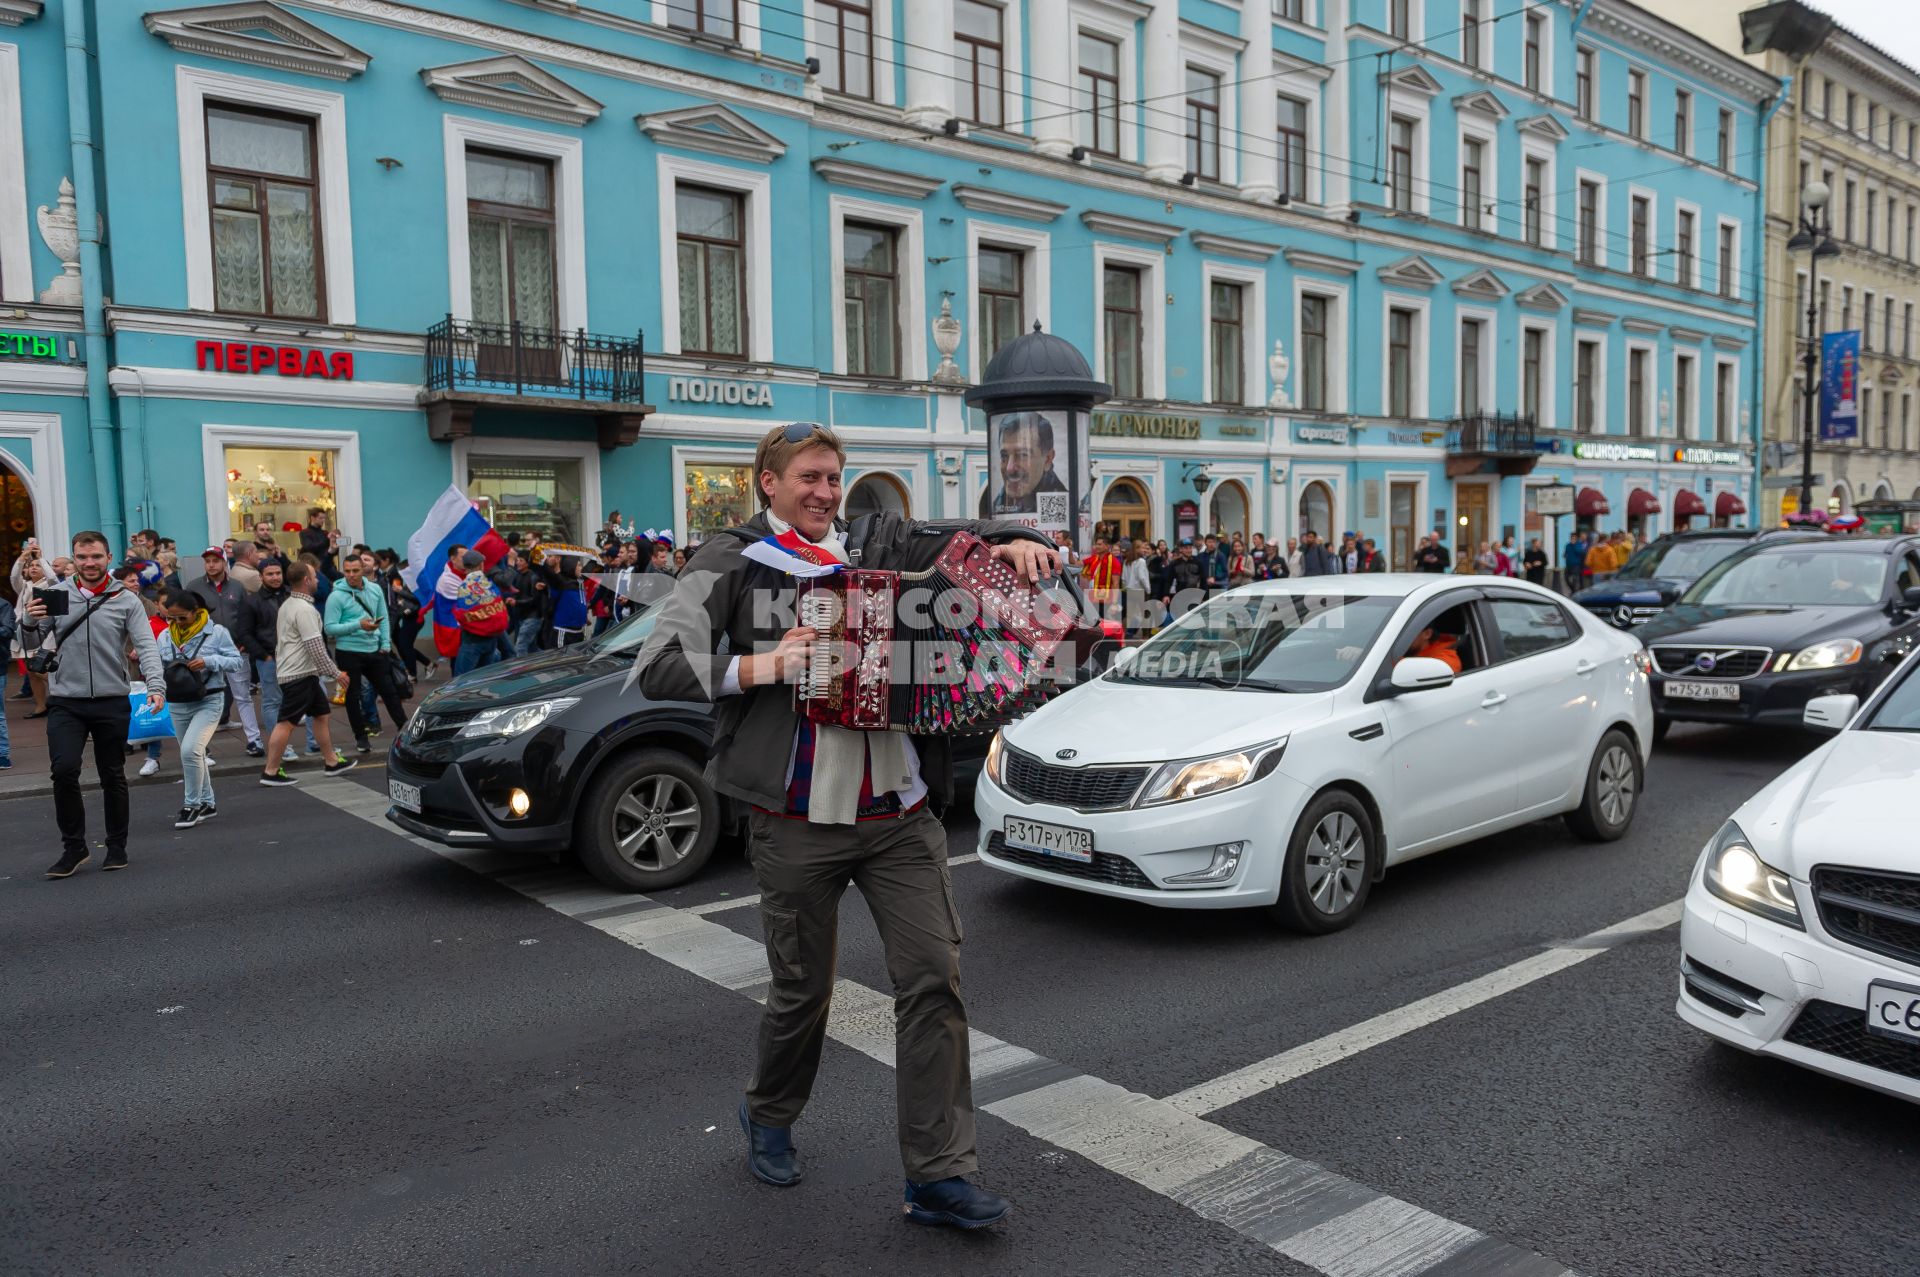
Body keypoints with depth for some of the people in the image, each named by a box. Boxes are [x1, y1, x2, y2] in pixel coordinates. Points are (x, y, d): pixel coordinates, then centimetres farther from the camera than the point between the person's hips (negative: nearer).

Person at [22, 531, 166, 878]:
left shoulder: (126, 601, 0)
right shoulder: (55, 595, 4)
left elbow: (146, 647, -7)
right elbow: (33, 643, 4)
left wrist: (156, 686, -22)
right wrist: (31, 622, -19)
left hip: (112, 702, 0)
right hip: (65, 702, 0)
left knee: (113, 776, 9)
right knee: (64, 770, -13)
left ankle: (117, 846, 23)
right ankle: (73, 847, 3)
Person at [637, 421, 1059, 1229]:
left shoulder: (875, 542, 10)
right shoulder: (733, 562, 0)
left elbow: (954, 543, 5)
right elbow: (659, 668, -9)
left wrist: (1012, 544, -18)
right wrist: (760, 667, -22)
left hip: (901, 814, 3)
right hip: (798, 822, -3)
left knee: (933, 977, 0)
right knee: (803, 989, 11)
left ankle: (938, 1175, 10)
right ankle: (769, 1117, 41)